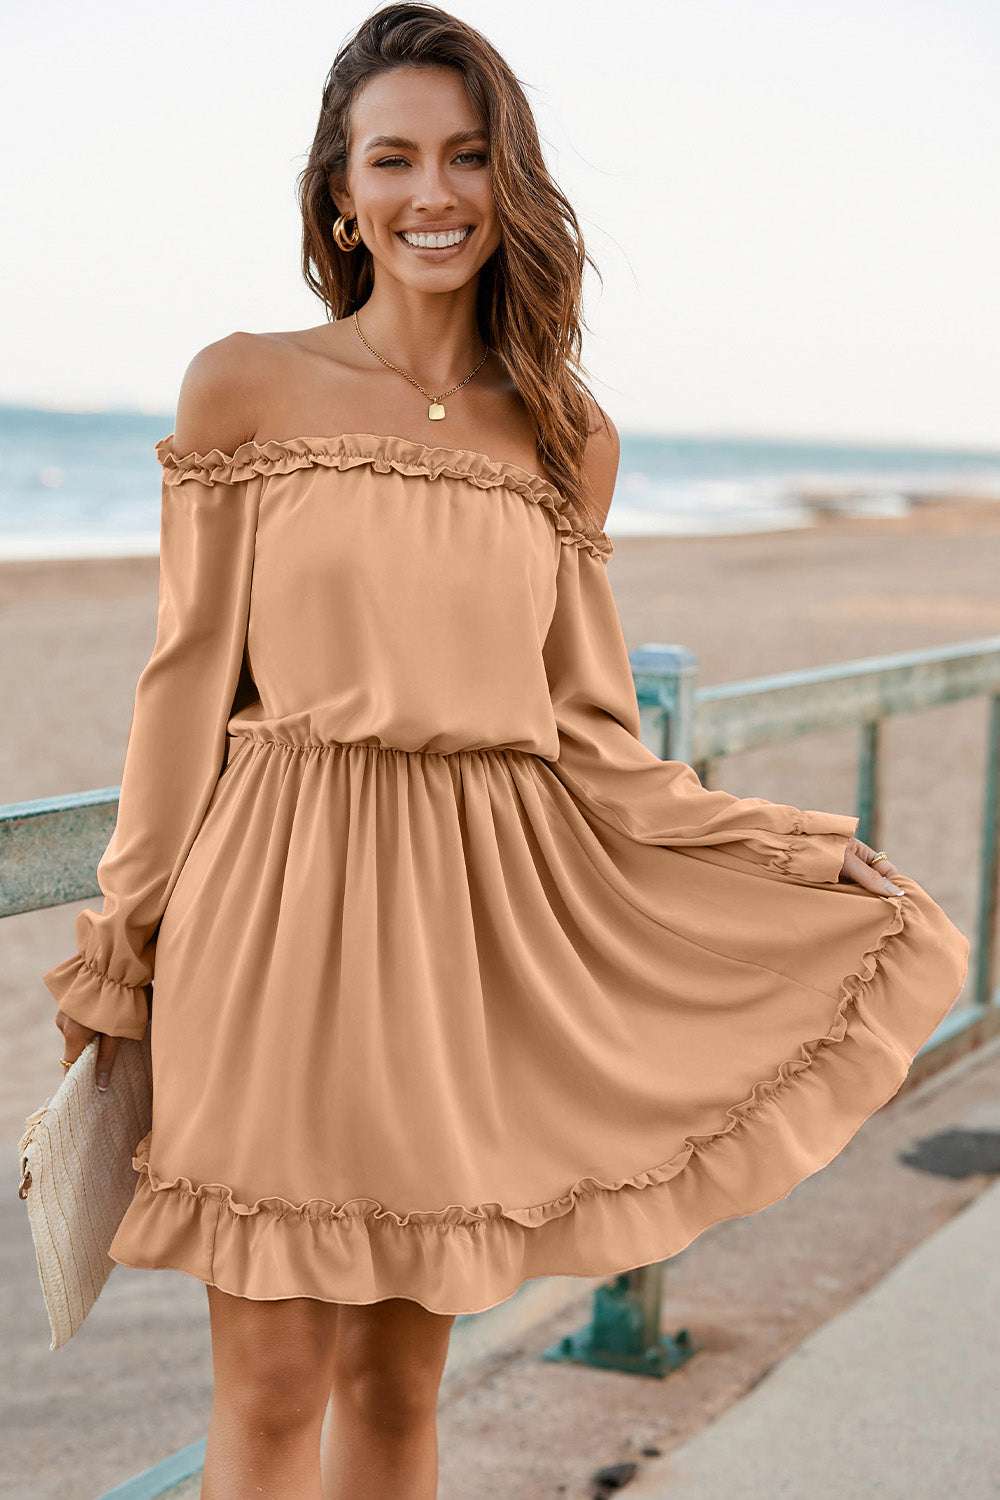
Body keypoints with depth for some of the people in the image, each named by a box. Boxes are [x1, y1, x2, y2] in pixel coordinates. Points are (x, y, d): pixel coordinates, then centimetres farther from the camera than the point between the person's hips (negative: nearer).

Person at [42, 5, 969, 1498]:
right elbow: (189, 673, 2)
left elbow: (587, 729, 9)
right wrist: (121, 940, 1)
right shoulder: (245, 387, 0)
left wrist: (809, 860, 5)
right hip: (279, 910, -2)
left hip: (477, 923, 3)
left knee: (401, 1374, 12)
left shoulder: (567, 437, 8)